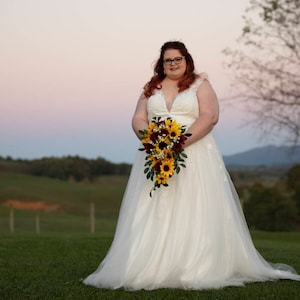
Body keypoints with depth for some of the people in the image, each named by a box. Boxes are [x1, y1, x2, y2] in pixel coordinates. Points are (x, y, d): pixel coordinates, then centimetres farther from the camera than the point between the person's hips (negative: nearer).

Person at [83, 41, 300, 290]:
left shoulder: (200, 85, 6)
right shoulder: (151, 89, 17)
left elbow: (210, 116, -7)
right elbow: (138, 119, 9)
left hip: (194, 156, -3)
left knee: (193, 211, -8)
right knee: (154, 213, -4)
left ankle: (197, 268, -8)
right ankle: (151, 267, -5)